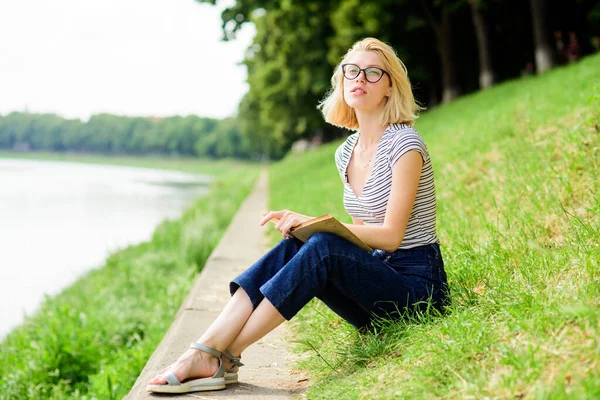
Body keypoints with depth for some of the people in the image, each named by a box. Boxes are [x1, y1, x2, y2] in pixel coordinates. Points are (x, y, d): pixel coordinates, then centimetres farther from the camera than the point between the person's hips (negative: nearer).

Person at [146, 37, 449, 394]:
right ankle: (205, 350, -29)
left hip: (418, 285, -6)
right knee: (291, 245, -18)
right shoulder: (346, 153, 11)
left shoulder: (404, 144, -11)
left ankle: (222, 356, -30)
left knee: (324, 248, -31)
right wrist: (303, 227, 0)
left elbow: (391, 235, -17)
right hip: (379, 275, 7)